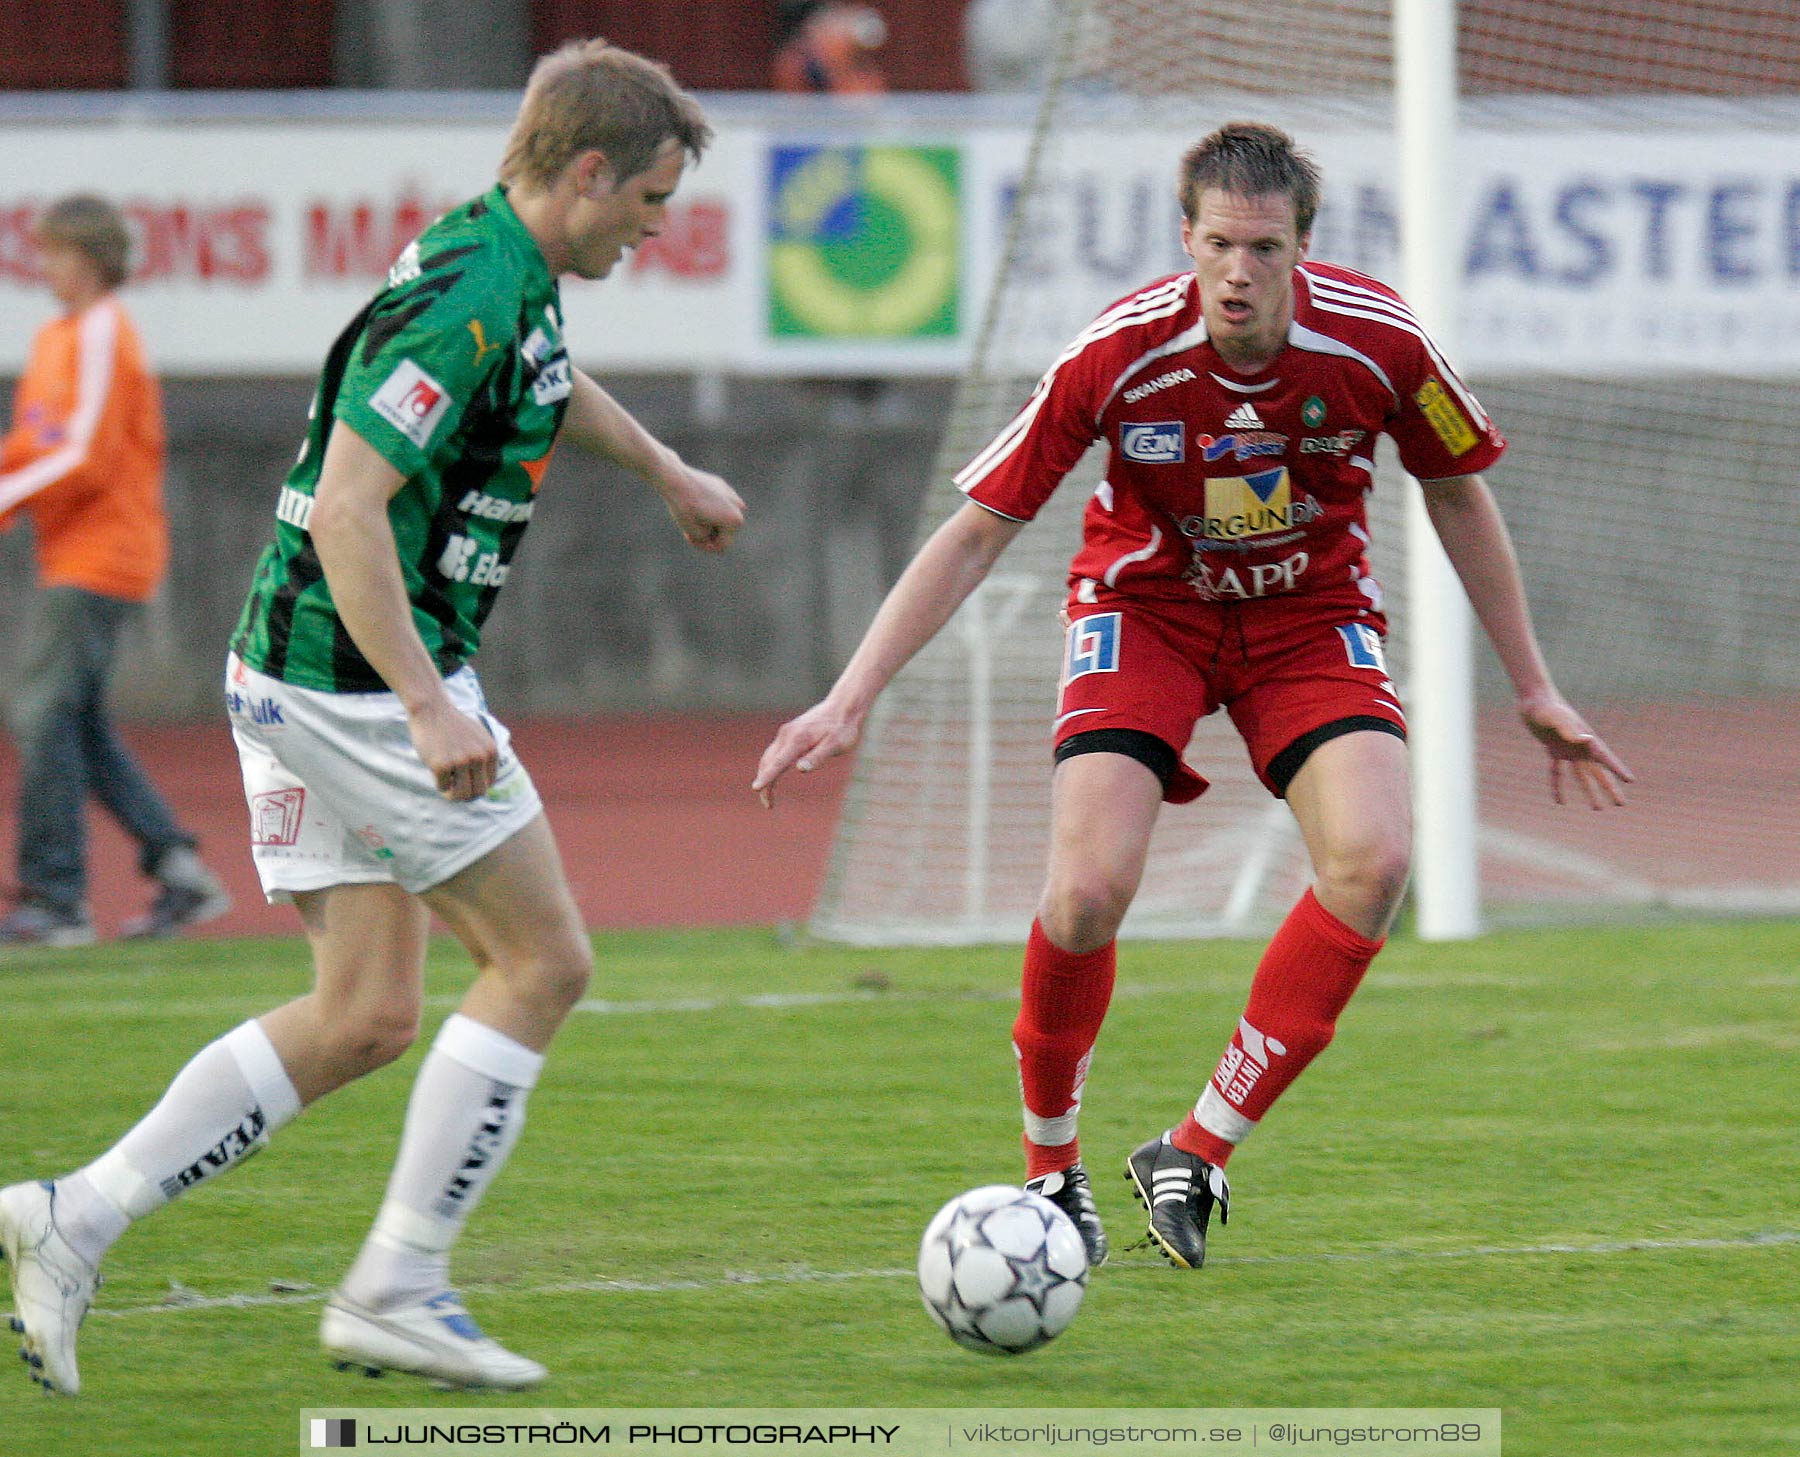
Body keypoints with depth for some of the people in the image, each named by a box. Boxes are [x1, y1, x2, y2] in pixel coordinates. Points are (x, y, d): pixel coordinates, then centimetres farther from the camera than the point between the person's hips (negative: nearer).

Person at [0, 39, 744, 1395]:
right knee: (542, 959, -2)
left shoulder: (511, 276, 12)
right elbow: (348, 505, -27)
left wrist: (665, 467, 49)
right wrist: (428, 705, -30)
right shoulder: (466, 300, -20)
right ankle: (399, 1286, 0)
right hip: (362, 677, -10)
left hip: (301, 675, 10)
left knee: (366, 1015, 10)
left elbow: (538, 377, 37)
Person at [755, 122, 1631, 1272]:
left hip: (1311, 610, 2)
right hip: (1147, 606, -2)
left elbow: (1459, 496, 1)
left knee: (1373, 861, -25)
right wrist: (851, 701, -19)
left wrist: (1533, 690, 7)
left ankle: (1198, 1154, -12)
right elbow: (978, 531, -14)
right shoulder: (1117, 356, -24)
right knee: (1090, 891, -23)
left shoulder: (1377, 342, -19)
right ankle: (1051, 1165, 6)